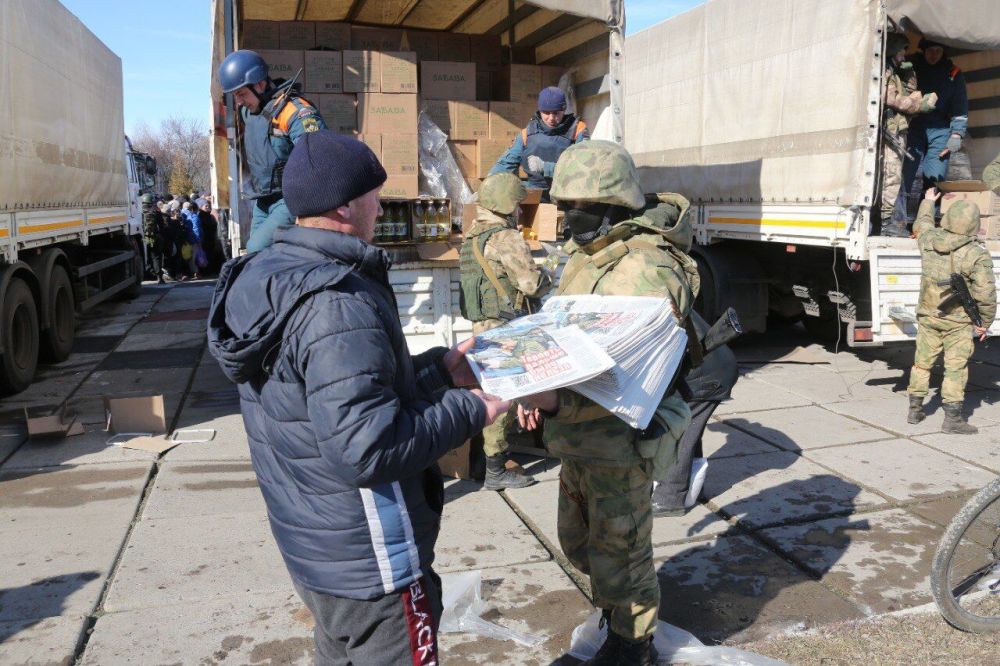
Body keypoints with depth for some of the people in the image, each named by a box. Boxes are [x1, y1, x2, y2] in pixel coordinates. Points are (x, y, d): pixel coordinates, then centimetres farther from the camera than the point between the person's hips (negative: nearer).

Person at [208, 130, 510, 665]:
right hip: (369, 562, -9)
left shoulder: (270, 274, 4)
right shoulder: (337, 303, -28)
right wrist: (467, 410, -20)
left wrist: (440, 366, 10)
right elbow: (366, 446, -32)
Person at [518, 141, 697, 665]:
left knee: (618, 551, 10)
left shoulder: (646, 268, -22)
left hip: (620, 439, -9)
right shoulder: (584, 254, 8)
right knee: (578, 540, 24)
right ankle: (615, 607, 49)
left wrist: (561, 400, -39)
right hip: (578, 438, 9)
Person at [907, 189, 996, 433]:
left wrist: (928, 202, 39)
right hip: (958, 321, -4)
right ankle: (952, 418, 5)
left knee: (922, 362, 15)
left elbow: (921, 224, 22)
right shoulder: (977, 255, -16)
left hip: (927, 315, 5)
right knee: (955, 368, 2)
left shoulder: (929, 239, -4)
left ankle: (915, 410, 24)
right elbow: (985, 293, -16)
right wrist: (985, 322, -2)